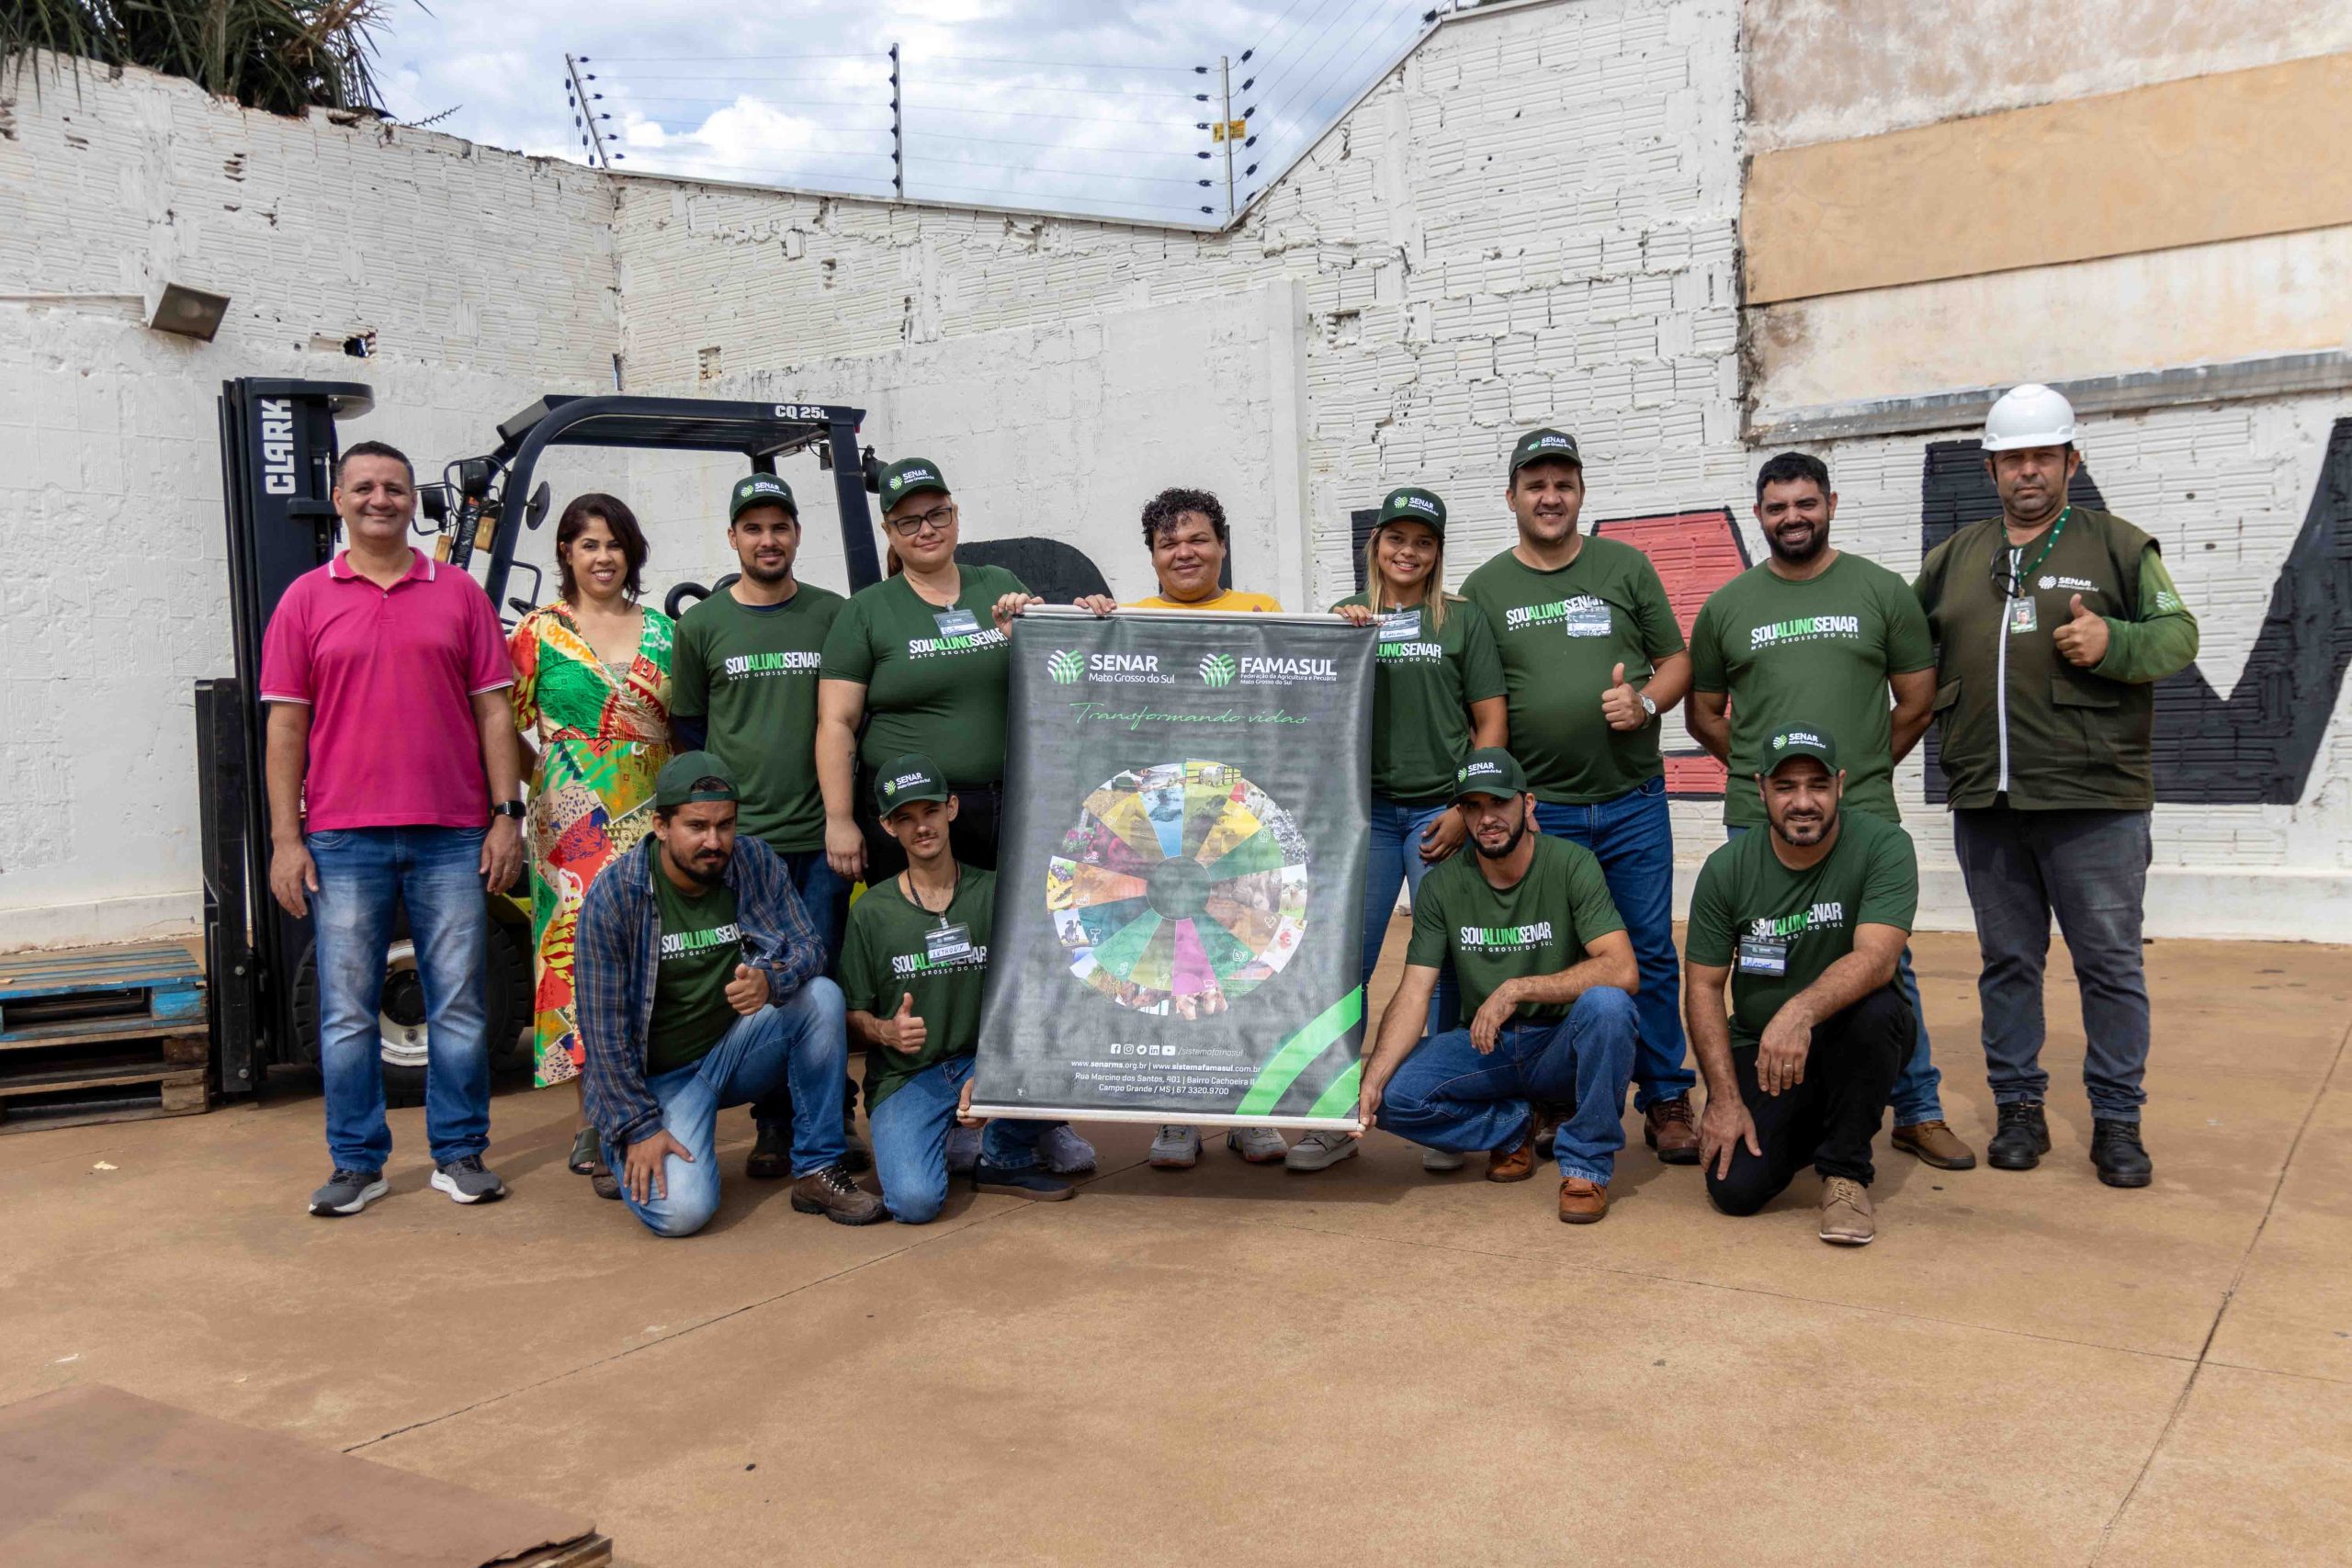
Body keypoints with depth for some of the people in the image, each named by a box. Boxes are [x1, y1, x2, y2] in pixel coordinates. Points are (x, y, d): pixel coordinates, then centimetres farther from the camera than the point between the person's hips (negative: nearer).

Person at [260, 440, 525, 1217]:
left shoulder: (460, 594, 8)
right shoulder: (307, 600, 7)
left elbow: (494, 712, 7)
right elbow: (286, 725, 5)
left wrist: (507, 815, 0)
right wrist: (285, 839, -1)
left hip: (453, 837, 0)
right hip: (343, 840, 0)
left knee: (460, 1005, 5)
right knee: (347, 1012, 6)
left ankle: (460, 1154, 16)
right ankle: (356, 1163, 17)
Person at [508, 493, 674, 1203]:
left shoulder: (661, 632, 13)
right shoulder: (538, 632, 4)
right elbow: (503, 727, 4)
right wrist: (544, 779, -4)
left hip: (653, 819, 3)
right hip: (574, 823, -3)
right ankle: (597, 1125, -2)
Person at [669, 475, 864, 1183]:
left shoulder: (834, 615, 8)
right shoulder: (701, 625, 8)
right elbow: (687, 727, 12)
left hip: (821, 835, 0)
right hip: (739, 837, 0)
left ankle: (834, 1120, 16)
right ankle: (774, 1125, 15)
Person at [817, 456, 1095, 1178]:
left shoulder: (1000, 588, 14)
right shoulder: (866, 612, 4)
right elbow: (835, 722, -1)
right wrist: (840, 819, -9)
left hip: (1007, 813, 3)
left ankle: (1046, 1119, 10)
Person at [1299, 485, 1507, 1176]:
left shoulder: (1462, 619, 6)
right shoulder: (1344, 617, 11)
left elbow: (1491, 721, 4)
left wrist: (1465, 810, -6)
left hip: (1440, 810, -1)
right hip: (1364, 808, 2)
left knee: (1446, 963, 2)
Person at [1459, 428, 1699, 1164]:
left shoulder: (1625, 567, 8)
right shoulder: (1485, 588, 6)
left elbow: (1677, 660, 9)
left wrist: (1645, 701, -12)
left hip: (1632, 800, 1)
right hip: (1537, 808, 0)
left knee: (1650, 952, 5)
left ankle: (1666, 1101, 16)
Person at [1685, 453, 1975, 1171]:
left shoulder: (1883, 592, 4)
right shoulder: (1726, 606, 7)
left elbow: (1917, 702, 7)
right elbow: (1704, 714, 14)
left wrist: (1866, 767, 7)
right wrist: (1759, 771, 7)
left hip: (1864, 819, -1)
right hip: (1757, 823, 1)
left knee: (1886, 967, 4)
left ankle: (1919, 1112, 18)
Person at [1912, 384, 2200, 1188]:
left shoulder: (2119, 546, 4)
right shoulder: (1955, 557, 14)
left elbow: (2178, 634, 0)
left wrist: (2114, 642, -17)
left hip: (2093, 800, -3)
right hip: (1985, 803, 3)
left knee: (2110, 963, 3)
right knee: (2008, 961, 11)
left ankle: (2117, 1119, 14)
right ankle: (2019, 1107, 21)